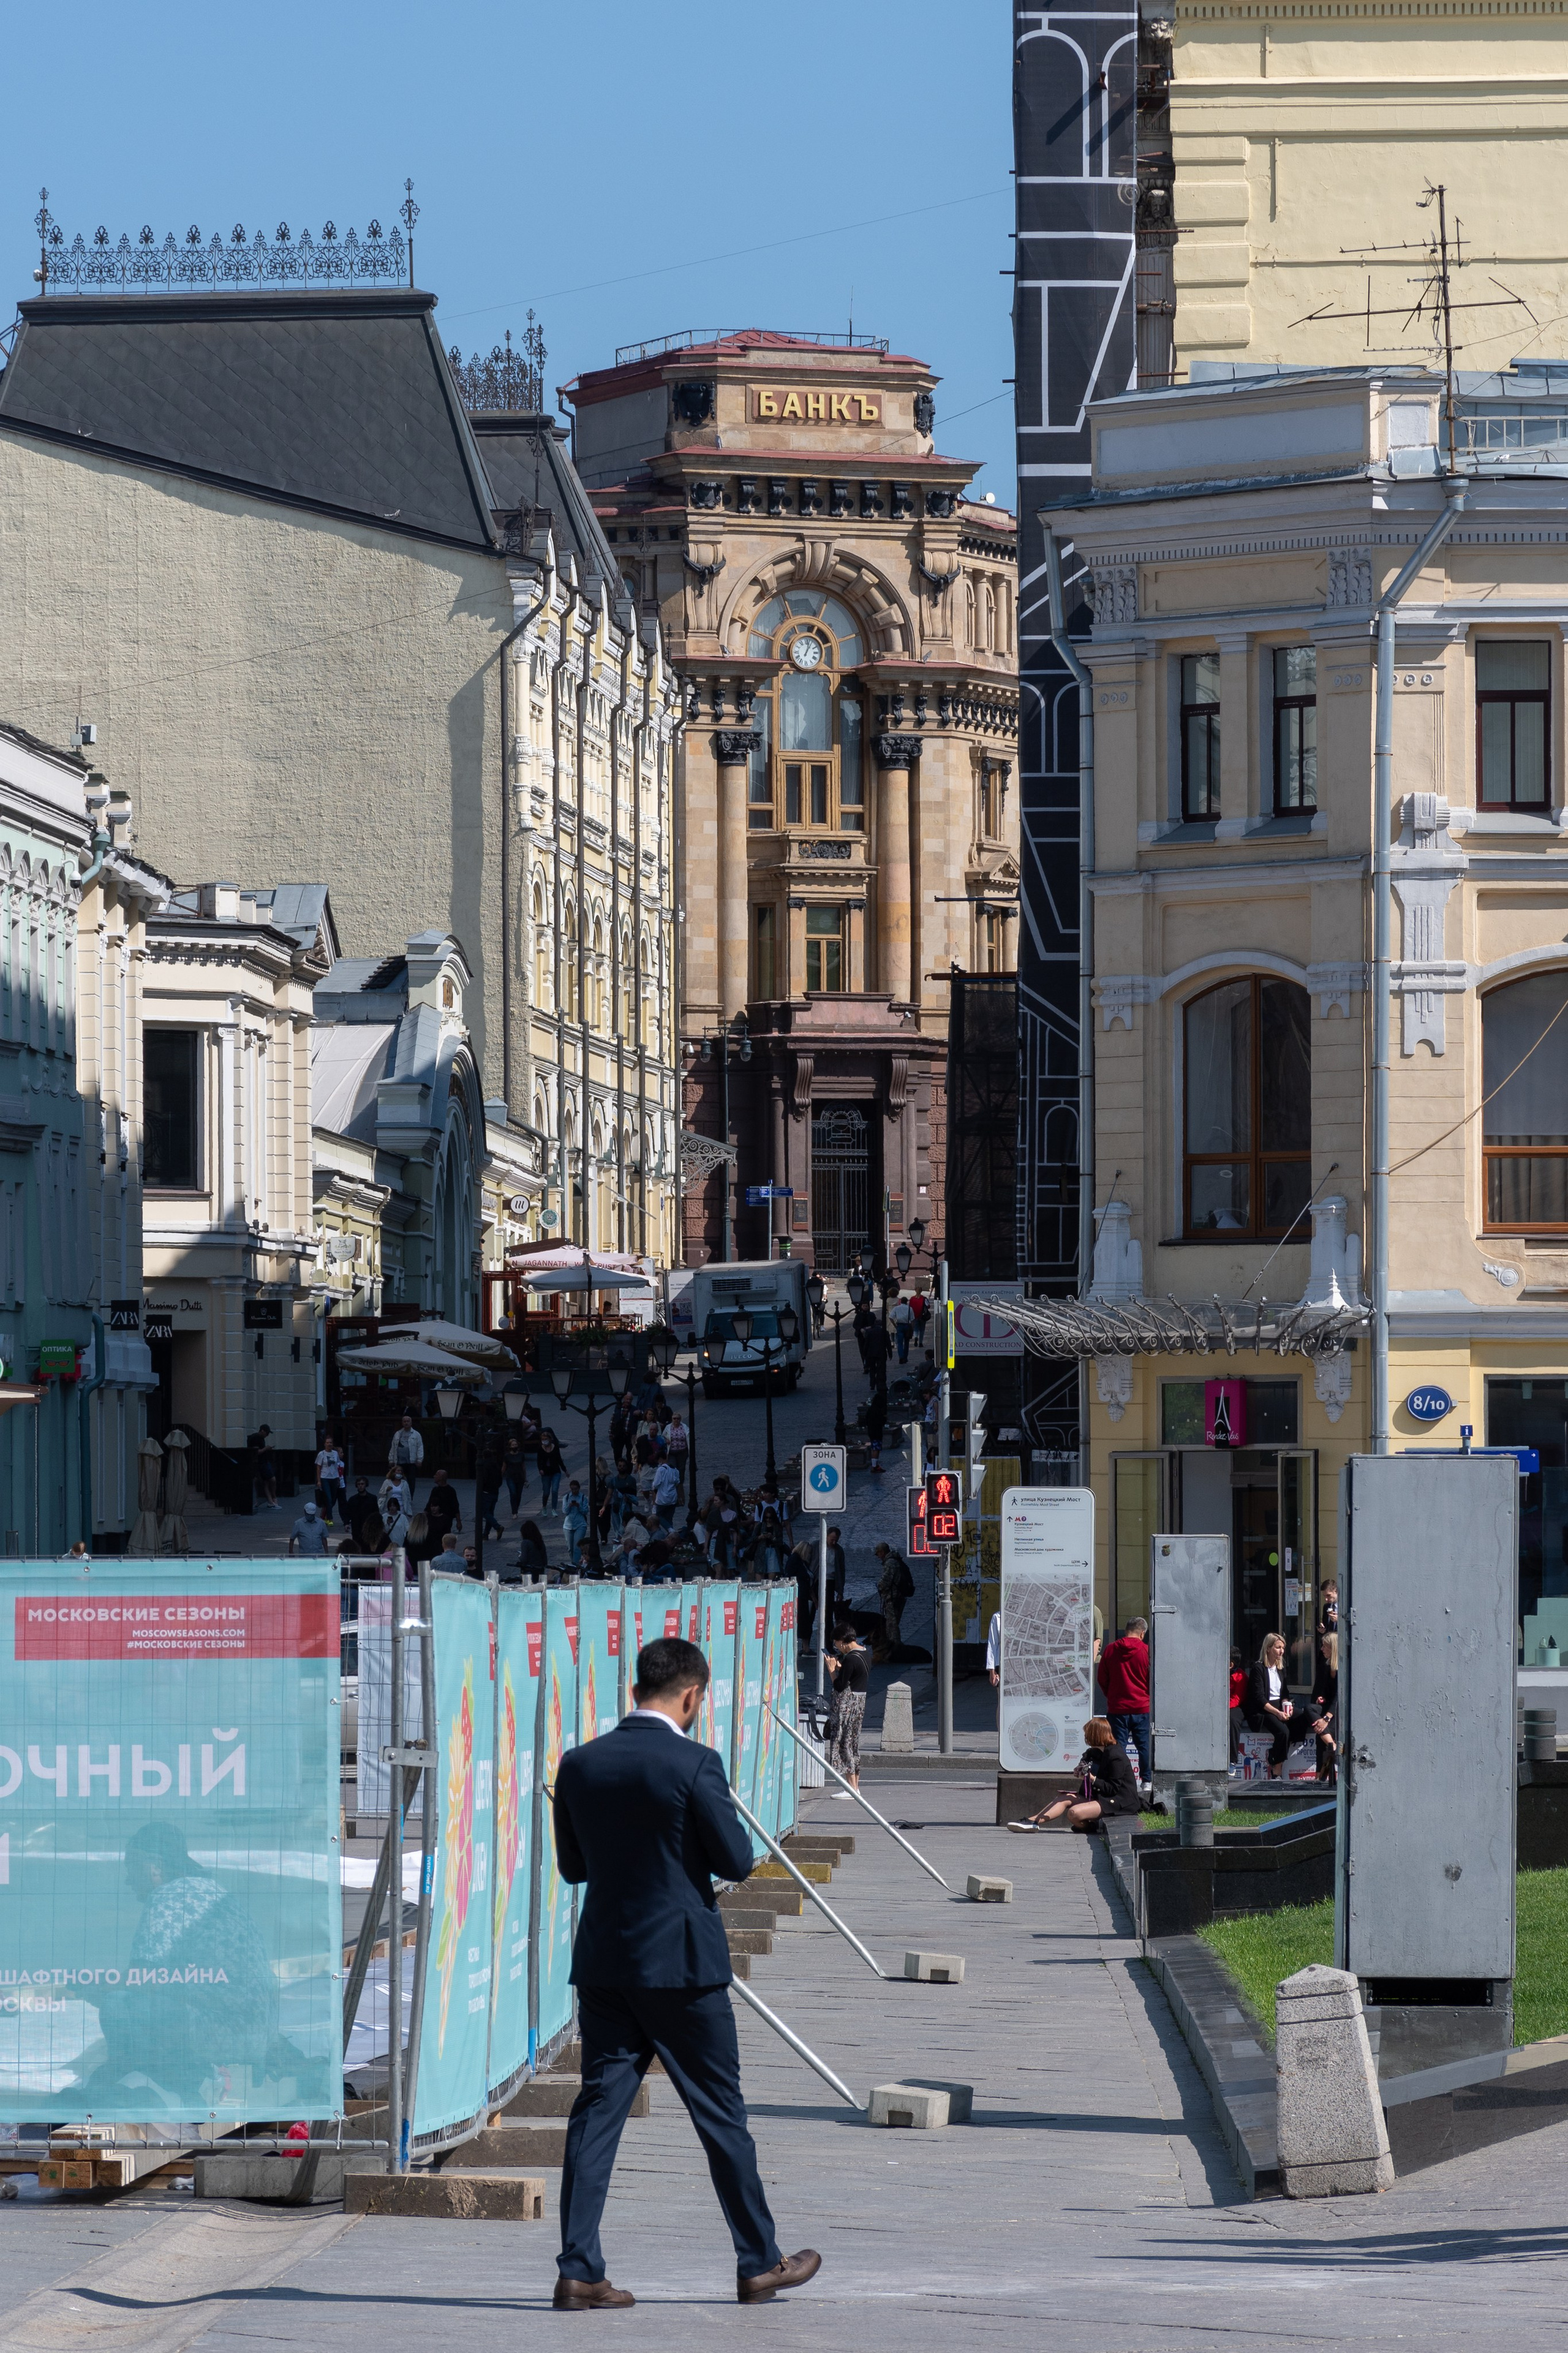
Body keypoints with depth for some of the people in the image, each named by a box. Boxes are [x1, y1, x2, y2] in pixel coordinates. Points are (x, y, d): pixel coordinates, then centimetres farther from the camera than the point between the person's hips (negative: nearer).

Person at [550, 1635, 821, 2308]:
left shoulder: (579, 1765, 2)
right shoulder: (694, 1766, -14)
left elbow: (572, 1865, 11)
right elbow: (737, 1862, -9)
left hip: (603, 1962, 4)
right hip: (682, 1962, -4)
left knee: (598, 2109, 4)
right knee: (721, 2113, 7)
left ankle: (579, 2271, -2)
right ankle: (758, 2263, 17)